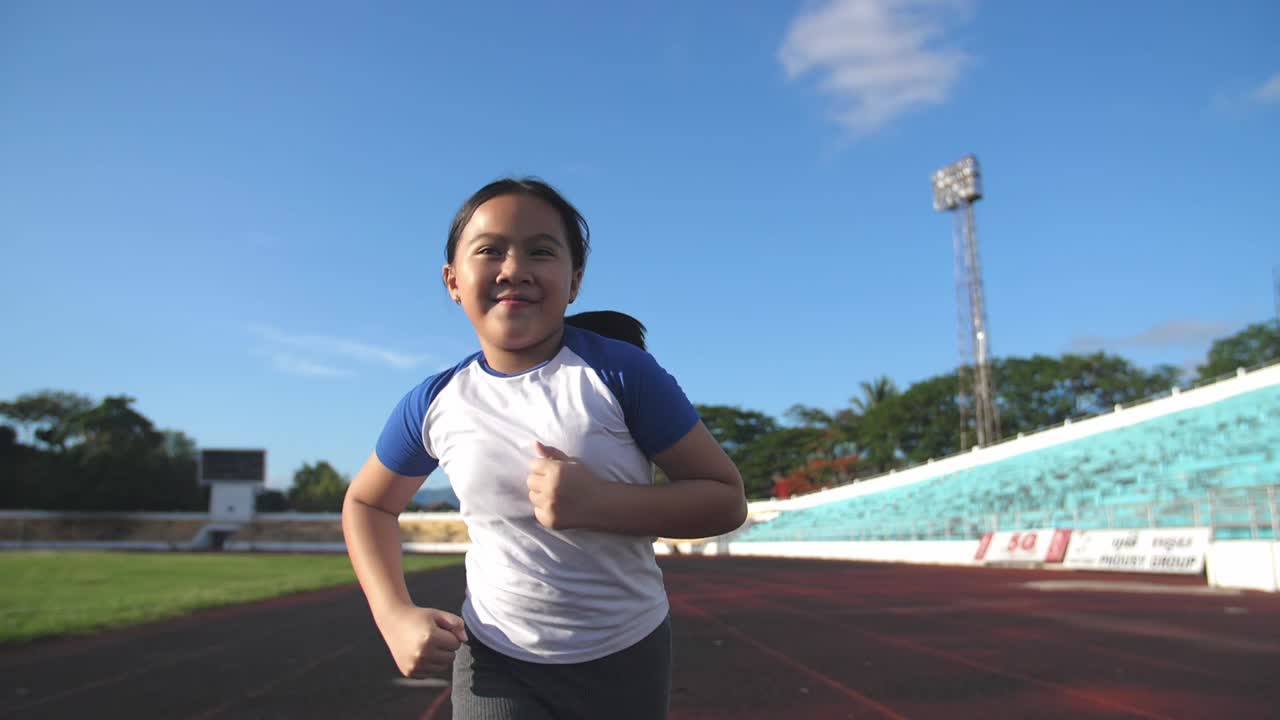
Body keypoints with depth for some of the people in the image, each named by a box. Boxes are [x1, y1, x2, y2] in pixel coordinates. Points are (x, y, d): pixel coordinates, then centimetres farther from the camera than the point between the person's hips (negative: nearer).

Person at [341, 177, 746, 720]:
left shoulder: (620, 372, -16)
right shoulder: (434, 404, -8)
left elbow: (726, 500, -13)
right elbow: (366, 502, 10)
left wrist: (597, 504, -27)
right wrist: (396, 616, -4)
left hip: (628, 655, -1)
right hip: (496, 661, 1)